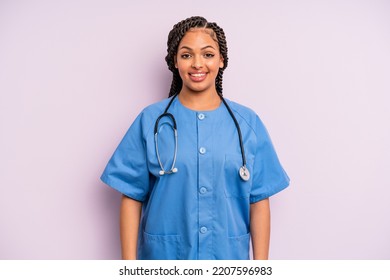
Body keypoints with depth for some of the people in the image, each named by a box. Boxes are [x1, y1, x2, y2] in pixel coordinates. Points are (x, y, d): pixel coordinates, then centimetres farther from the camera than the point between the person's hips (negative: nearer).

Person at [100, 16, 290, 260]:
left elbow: (258, 200, -2)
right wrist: (129, 261, -7)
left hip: (228, 255, 1)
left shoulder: (248, 123, -3)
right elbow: (132, 196, -4)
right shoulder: (151, 120, -5)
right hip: (165, 254, -1)